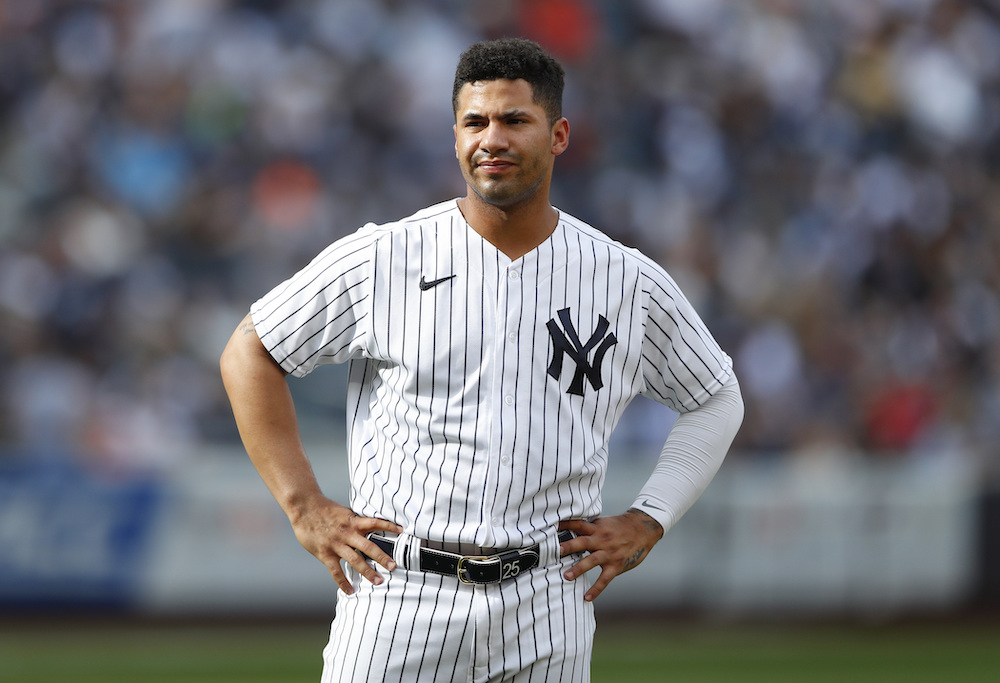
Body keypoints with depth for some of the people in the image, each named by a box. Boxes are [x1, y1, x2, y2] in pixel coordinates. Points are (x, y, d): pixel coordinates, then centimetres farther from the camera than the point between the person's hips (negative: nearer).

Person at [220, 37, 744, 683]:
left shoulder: (631, 284, 5)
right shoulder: (383, 259, -1)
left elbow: (718, 401, 19)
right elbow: (250, 354, 8)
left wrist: (647, 522, 7)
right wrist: (305, 507, 0)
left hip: (546, 613, 1)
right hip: (400, 596, -1)